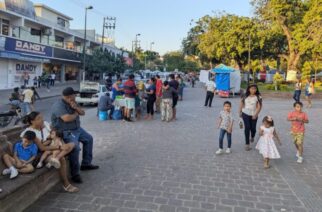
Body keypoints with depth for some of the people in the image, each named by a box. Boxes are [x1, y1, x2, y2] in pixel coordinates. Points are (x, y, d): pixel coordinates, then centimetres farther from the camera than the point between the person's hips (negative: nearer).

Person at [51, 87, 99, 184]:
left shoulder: (72, 102, 8)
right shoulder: (59, 105, -21)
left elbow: (83, 113, 8)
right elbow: (67, 118, -33)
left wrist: (76, 108, -14)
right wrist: (75, 114, -12)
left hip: (77, 128, 10)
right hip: (65, 132, -10)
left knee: (89, 138, 17)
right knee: (75, 147, -29)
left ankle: (86, 163, 27)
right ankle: (75, 174, -18)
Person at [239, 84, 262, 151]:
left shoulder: (258, 97, -5)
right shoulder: (245, 96, 0)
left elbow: (259, 107, -8)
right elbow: (242, 104, 9)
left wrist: (255, 114, -16)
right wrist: (240, 112, 9)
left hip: (253, 115, 0)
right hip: (245, 114, 0)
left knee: (253, 128, 7)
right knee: (247, 128, -7)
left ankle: (252, 137, 45)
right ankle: (247, 144, -3)